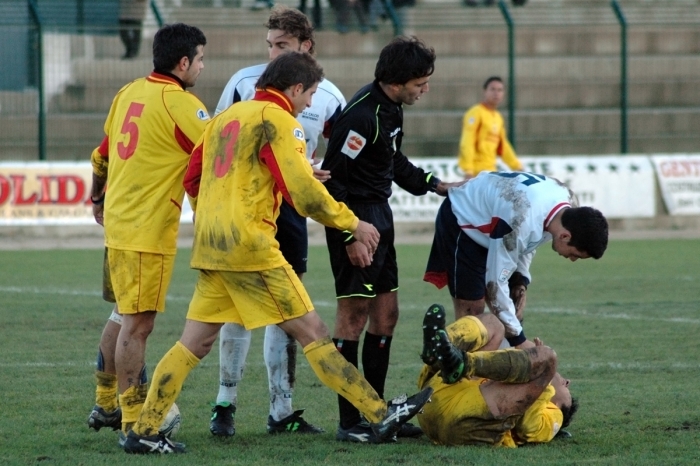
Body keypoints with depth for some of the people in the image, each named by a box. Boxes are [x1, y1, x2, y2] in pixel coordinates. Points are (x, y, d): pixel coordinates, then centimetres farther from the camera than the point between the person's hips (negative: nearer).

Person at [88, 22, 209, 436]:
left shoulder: (130, 92, 9)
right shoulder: (181, 104, -14)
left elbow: (102, 153, 19)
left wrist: (97, 197, 36)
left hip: (118, 221, 9)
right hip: (148, 230, -9)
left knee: (125, 317, 20)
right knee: (139, 323, -7)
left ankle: (105, 405, 30)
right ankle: (134, 425, -5)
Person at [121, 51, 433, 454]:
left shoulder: (228, 115, 19)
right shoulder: (278, 120, -6)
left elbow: (192, 179, 21)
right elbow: (304, 191, -15)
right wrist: (353, 224, -5)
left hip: (209, 245, 8)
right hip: (250, 245, -8)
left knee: (195, 343, 10)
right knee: (312, 331, -7)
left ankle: (144, 431, 7)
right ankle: (381, 415, -6)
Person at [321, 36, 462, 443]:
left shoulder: (392, 109, 9)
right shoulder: (362, 115, -21)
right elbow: (333, 177, -21)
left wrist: (438, 185, 17)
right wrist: (350, 238, -22)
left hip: (380, 217, 10)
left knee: (386, 314, 12)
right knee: (354, 315, -7)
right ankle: (350, 422, -5)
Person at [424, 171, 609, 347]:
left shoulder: (569, 204, -14)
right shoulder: (522, 221, -41)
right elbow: (496, 282, -32)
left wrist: (521, 282, -5)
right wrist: (519, 340, -27)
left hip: (487, 223, 8)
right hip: (460, 221, -8)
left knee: (515, 305, 1)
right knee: (472, 310, -16)